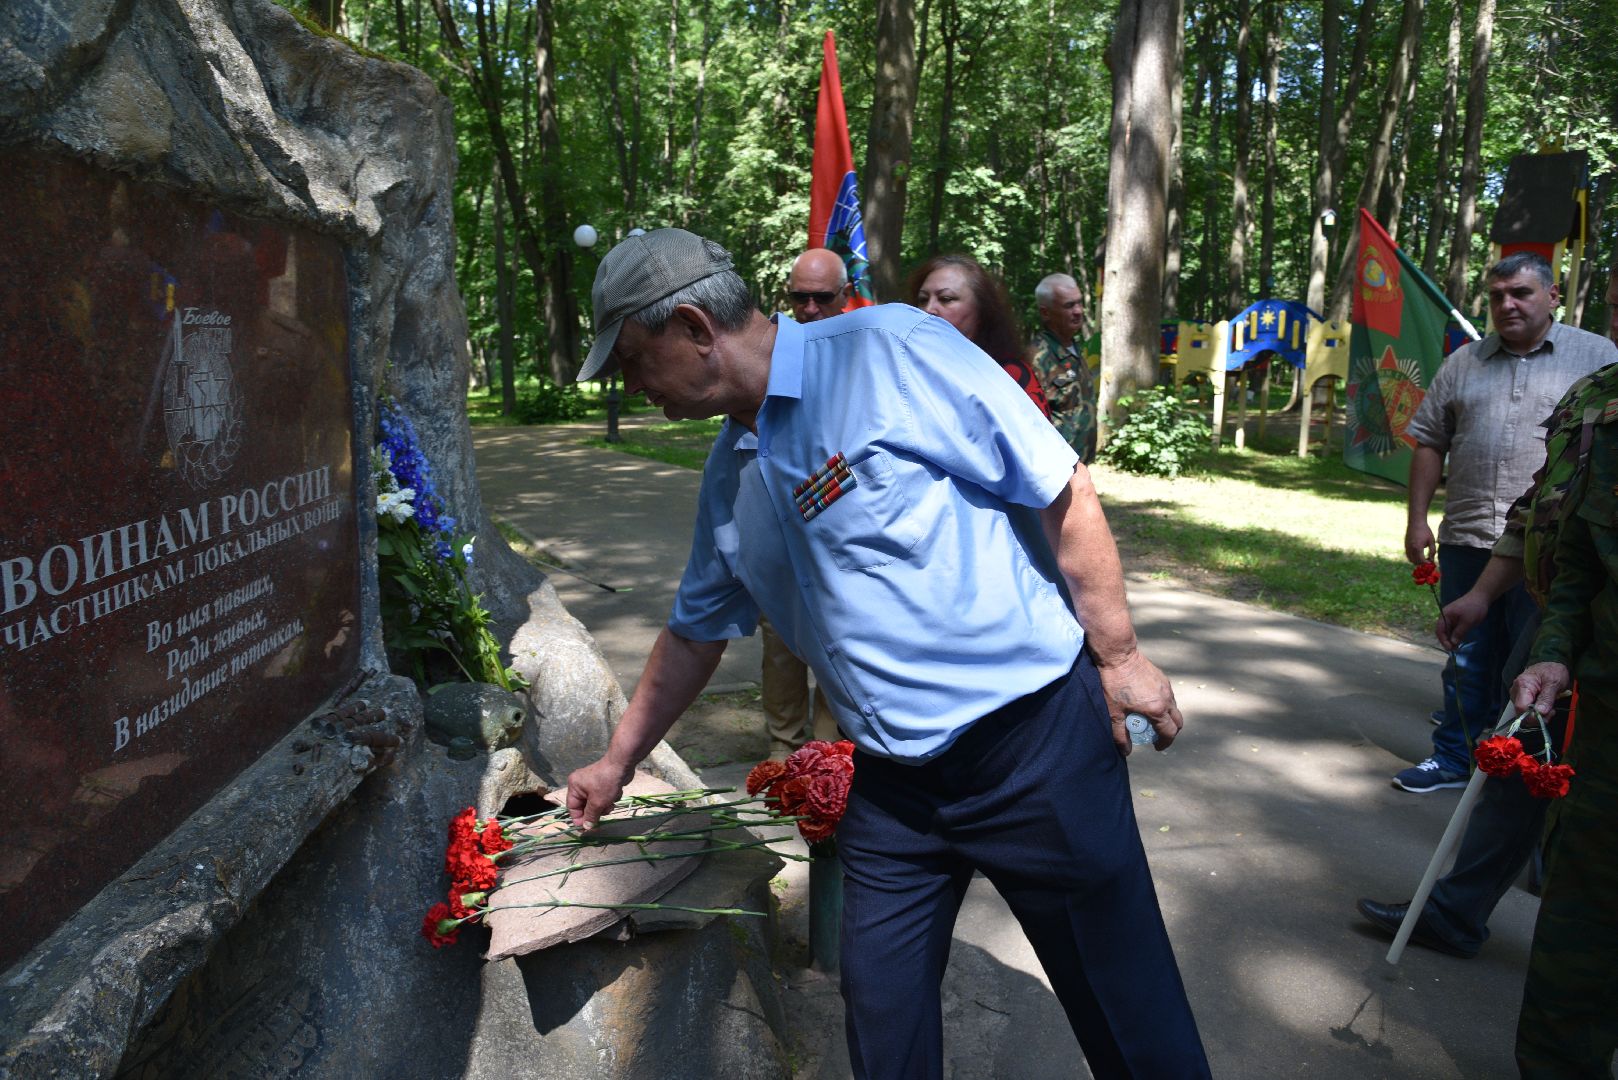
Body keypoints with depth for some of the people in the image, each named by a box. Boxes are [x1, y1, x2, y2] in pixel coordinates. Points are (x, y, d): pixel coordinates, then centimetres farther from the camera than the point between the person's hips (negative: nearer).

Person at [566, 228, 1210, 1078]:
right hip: (892, 778, 7)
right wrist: (617, 763, 25)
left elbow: (1060, 489, -13)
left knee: (1127, 1007, 8)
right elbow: (695, 632, 20)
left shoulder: (889, 352, -15)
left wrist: (1117, 655, -10)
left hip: (1035, 735, -6)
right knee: (881, 1007, 14)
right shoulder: (730, 474, 8)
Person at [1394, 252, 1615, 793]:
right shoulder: (1463, 363, 12)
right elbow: (1430, 444, 13)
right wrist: (1417, 520, 6)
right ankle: (1457, 757, 25)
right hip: (1467, 541, 3)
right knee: (1468, 661, 13)